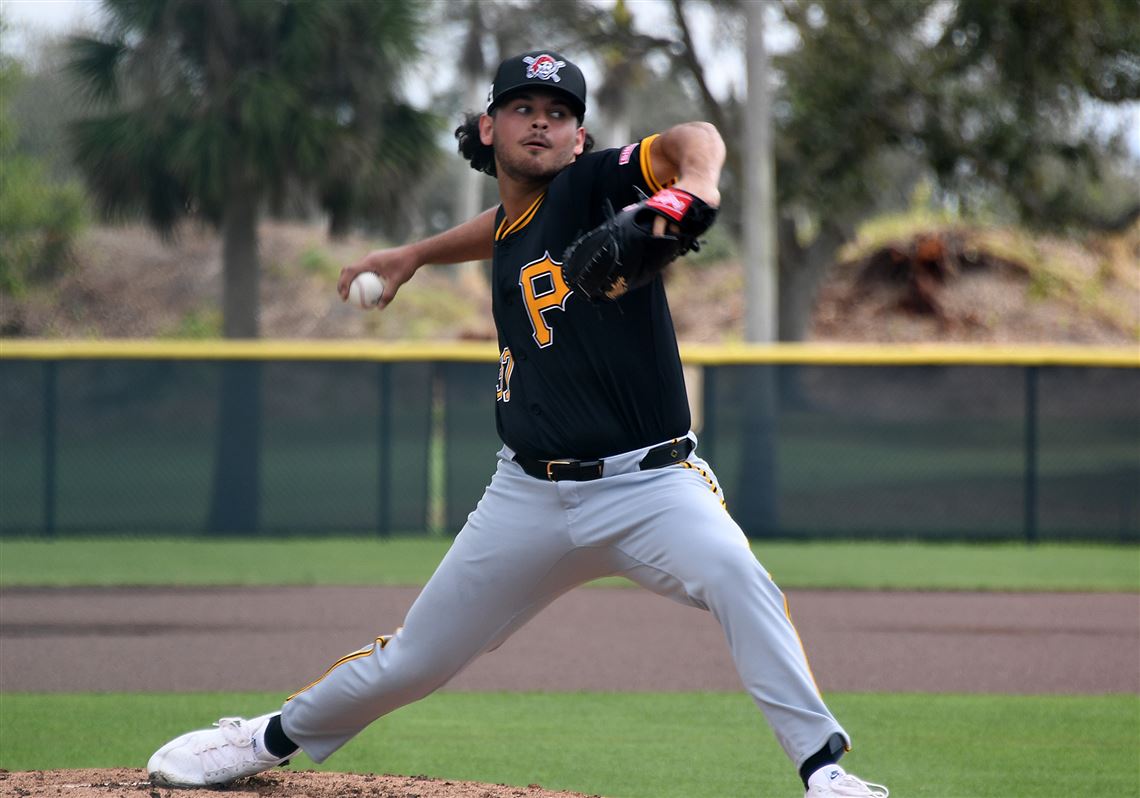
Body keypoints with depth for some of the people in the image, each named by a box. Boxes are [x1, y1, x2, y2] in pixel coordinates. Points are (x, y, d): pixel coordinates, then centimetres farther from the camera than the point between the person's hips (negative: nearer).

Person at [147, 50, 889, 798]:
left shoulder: (595, 187, -8)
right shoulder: (510, 231, 10)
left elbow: (695, 141, -26)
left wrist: (693, 187, -46)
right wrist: (416, 254, 40)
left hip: (649, 483, -5)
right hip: (530, 496, 5)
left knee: (736, 574, -35)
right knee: (410, 661, 13)